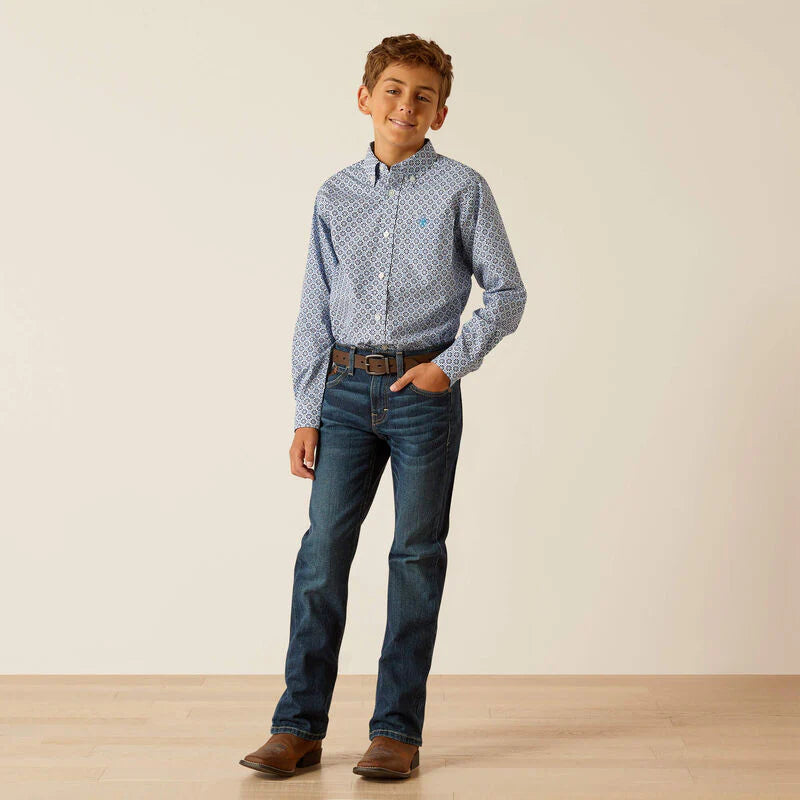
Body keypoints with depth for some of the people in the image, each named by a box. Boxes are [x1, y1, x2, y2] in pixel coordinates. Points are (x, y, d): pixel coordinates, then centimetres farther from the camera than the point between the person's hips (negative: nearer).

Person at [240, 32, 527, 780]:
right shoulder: (336, 197, 9)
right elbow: (314, 313, 10)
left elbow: (507, 293, 3)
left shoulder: (462, 190, 1)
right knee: (322, 550, 0)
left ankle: (396, 730, 13)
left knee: (416, 557, 3)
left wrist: (450, 363, -9)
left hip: (423, 390, -2)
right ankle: (299, 725, 11)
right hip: (345, 389, 3)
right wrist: (306, 415, 5)